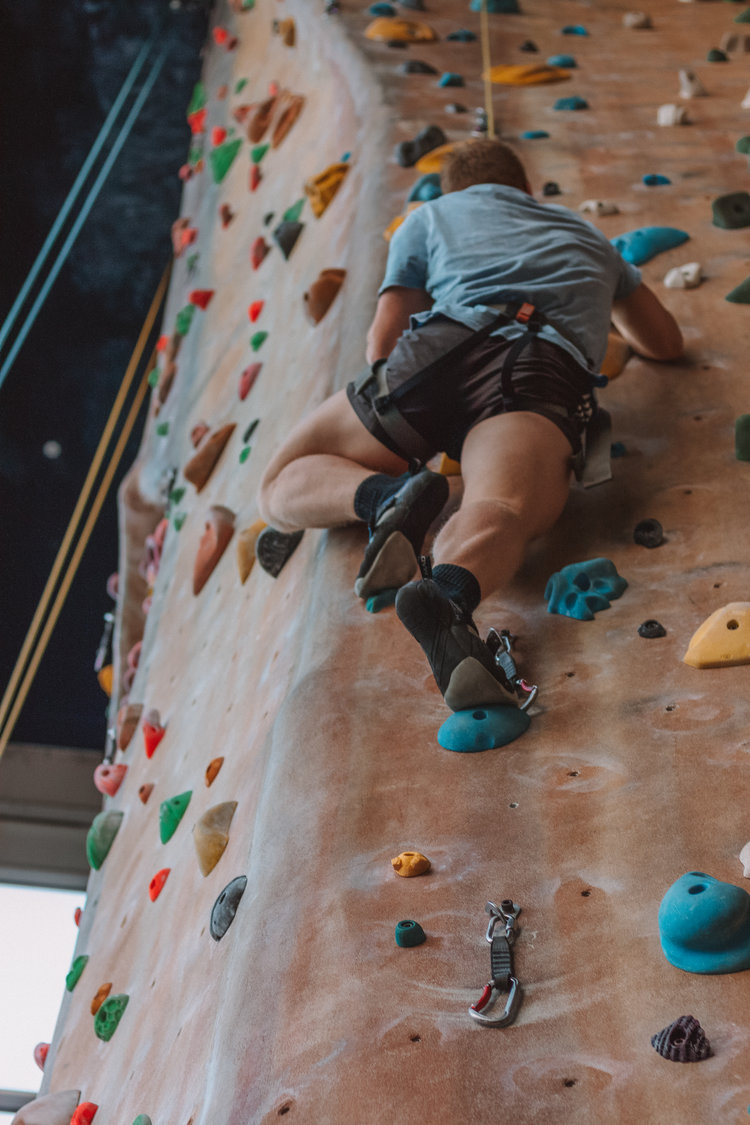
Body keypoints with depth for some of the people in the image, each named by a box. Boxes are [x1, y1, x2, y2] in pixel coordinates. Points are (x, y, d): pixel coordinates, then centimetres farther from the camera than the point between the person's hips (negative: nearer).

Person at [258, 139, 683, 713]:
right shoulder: (584, 233, 43)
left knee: (283, 486, 11)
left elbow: (383, 343, 22)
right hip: (552, 368, 1)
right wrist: (606, 301, 71)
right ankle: (448, 595, -65)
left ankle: (387, 495, -23)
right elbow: (666, 342, 51)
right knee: (502, 510, -28)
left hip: (447, 346, 0)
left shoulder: (431, 215, 34)